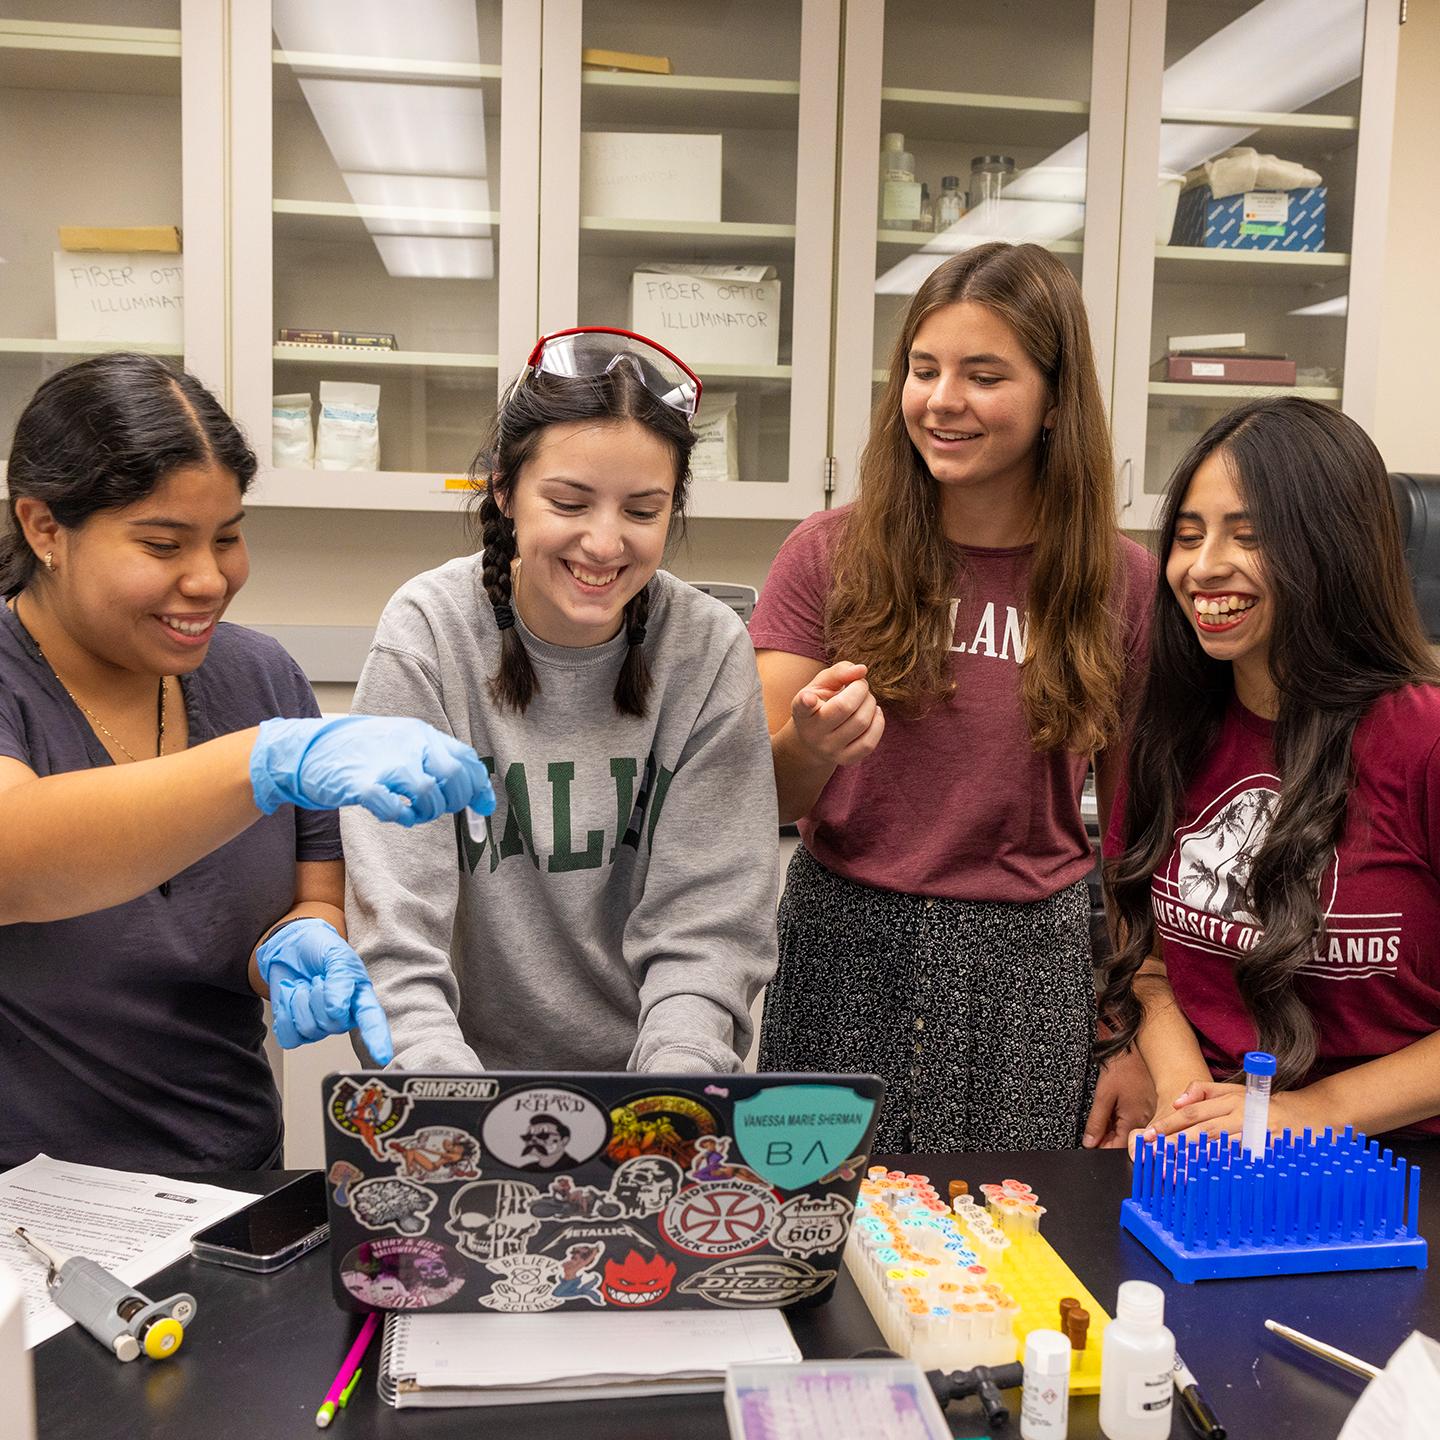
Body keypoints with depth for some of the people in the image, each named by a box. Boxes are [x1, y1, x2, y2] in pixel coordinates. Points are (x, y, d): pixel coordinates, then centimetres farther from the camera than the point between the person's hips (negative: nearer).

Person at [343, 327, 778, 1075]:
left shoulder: (710, 651, -5)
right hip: (468, 1057, 0)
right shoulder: (425, 635, -9)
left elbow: (706, 930, -6)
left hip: (653, 1066, 1)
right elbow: (397, 936, -12)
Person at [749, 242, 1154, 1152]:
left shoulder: (1122, 584, -1)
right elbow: (762, 801, -4)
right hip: (846, 950, 0)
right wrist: (809, 749, -26)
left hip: (1026, 966, 0)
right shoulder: (831, 556, -2)